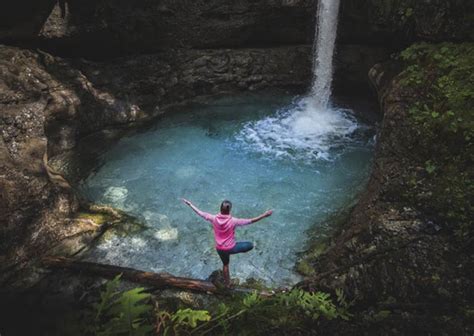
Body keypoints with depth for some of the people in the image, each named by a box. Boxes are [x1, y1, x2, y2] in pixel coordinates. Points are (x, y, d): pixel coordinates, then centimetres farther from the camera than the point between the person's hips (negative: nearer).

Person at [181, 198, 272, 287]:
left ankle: (227, 283, 48)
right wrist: (264, 215, -23)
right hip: (231, 248, -4)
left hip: (220, 248, 4)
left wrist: (189, 204, 7)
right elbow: (251, 221, -26)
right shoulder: (233, 221, -25)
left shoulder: (214, 218, -16)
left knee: (225, 264, 31)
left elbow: (199, 212, -5)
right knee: (250, 245, 12)